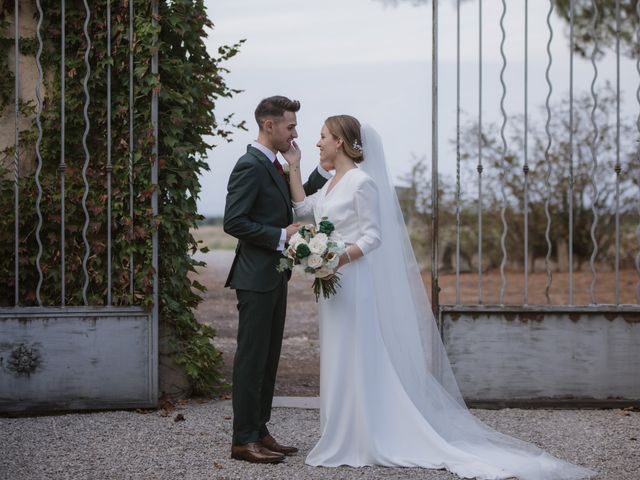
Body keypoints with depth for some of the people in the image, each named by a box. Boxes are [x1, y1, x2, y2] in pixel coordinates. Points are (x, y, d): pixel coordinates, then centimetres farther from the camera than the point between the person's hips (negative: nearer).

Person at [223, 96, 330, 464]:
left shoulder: (274, 165, 14)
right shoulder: (250, 166, -15)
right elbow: (234, 222, -20)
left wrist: (324, 170, 13)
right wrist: (282, 236, -19)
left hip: (274, 277, 10)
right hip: (256, 277, -10)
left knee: (269, 358, 12)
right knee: (252, 358, -5)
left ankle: (260, 432, 18)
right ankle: (244, 440, -1)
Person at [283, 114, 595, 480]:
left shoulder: (362, 182, -13)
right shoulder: (332, 183, 14)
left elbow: (373, 237, -16)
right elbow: (302, 206, 27)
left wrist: (338, 260, -27)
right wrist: (294, 166, 18)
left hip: (355, 281, -9)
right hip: (335, 282, 9)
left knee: (361, 360, -6)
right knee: (344, 363, 10)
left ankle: (372, 443, -1)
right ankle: (350, 440, 15)